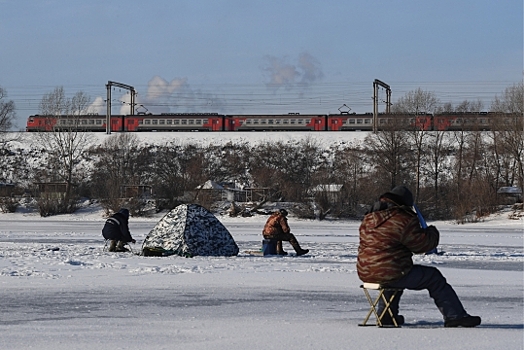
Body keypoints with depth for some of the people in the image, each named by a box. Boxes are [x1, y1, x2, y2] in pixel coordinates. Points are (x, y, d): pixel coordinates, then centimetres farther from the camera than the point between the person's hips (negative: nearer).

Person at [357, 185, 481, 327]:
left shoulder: (369, 219, 11)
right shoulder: (403, 220, -14)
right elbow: (422, 244, -8)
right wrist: (432, 232, 14)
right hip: (391, 275, -8)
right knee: (434, 278, 7)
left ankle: (386, 316, 44)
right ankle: (455, 316, 6)